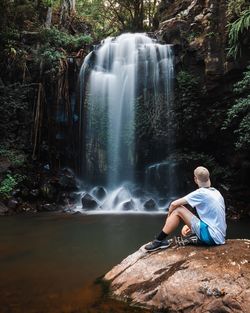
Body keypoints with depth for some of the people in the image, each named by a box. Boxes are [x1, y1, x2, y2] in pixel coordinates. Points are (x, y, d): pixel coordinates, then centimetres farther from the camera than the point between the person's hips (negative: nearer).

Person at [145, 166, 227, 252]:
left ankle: (159, 241, 0)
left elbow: (174, 204, -12)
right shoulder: (216, 192, 11)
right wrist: (191, 224, 19)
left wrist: (169, 217, 7)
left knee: (177, 210, -7)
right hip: (219, 236, 9)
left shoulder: (200, 193, -13)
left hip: (212, 236, -8)